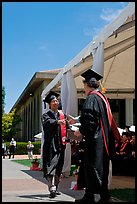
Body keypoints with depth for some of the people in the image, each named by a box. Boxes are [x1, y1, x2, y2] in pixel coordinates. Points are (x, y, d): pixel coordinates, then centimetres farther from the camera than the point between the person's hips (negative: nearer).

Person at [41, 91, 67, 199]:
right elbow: (47, 123, -23)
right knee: (51, 165, -14)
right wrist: (57, 122, -40)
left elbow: (65, 127, 21)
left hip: (60, 144, 6)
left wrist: (65, 137, 3)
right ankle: (52, 189, -22)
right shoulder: (46, 115, -1)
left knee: (59, 167, 11)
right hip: (51, 144, -6)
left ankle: (56, 187, 22)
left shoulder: (62, 114, 16)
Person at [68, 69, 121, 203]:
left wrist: (81, 131, -4)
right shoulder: (102, 97, 17)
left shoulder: (91, 98, -12)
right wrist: (76, 120, 34)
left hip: (95, 141, -9)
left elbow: (90, 120, -20)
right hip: (104, 140, 9)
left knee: (94, 168, -2)